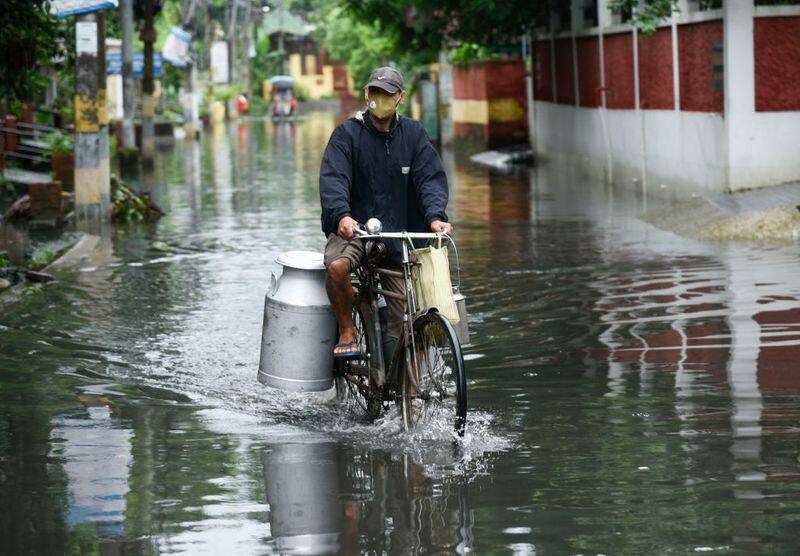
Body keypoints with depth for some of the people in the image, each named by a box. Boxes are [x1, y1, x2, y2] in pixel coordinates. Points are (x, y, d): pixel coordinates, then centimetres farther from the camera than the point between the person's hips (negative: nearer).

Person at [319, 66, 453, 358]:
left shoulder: (413, 134, 4)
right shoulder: (347, 134, -3)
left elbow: (431, 178, -5)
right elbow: (333, 178, -17)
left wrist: (435, 216, -25)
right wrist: (342, 215, -37)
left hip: (398, 235, 2)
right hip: (353, 228, -2)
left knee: (405, 322, -4)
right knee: (337, 266, -35)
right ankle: (347, 331, -11)